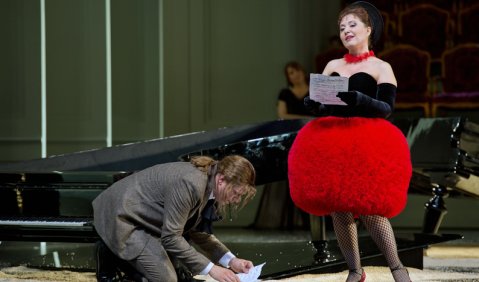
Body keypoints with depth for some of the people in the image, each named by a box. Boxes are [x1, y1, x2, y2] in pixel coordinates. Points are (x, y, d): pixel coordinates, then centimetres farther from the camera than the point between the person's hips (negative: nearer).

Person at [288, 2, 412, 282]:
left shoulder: (381, 68, 5)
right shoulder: (333, 66, 17)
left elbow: (386, 108, -7)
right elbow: (319, 103, 15)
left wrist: (359, 99, -25)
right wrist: (312, 104, -10)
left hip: (366, 146, -5)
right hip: (331, 145, 5)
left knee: (367, 209, -16)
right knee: (339, 210, 2)